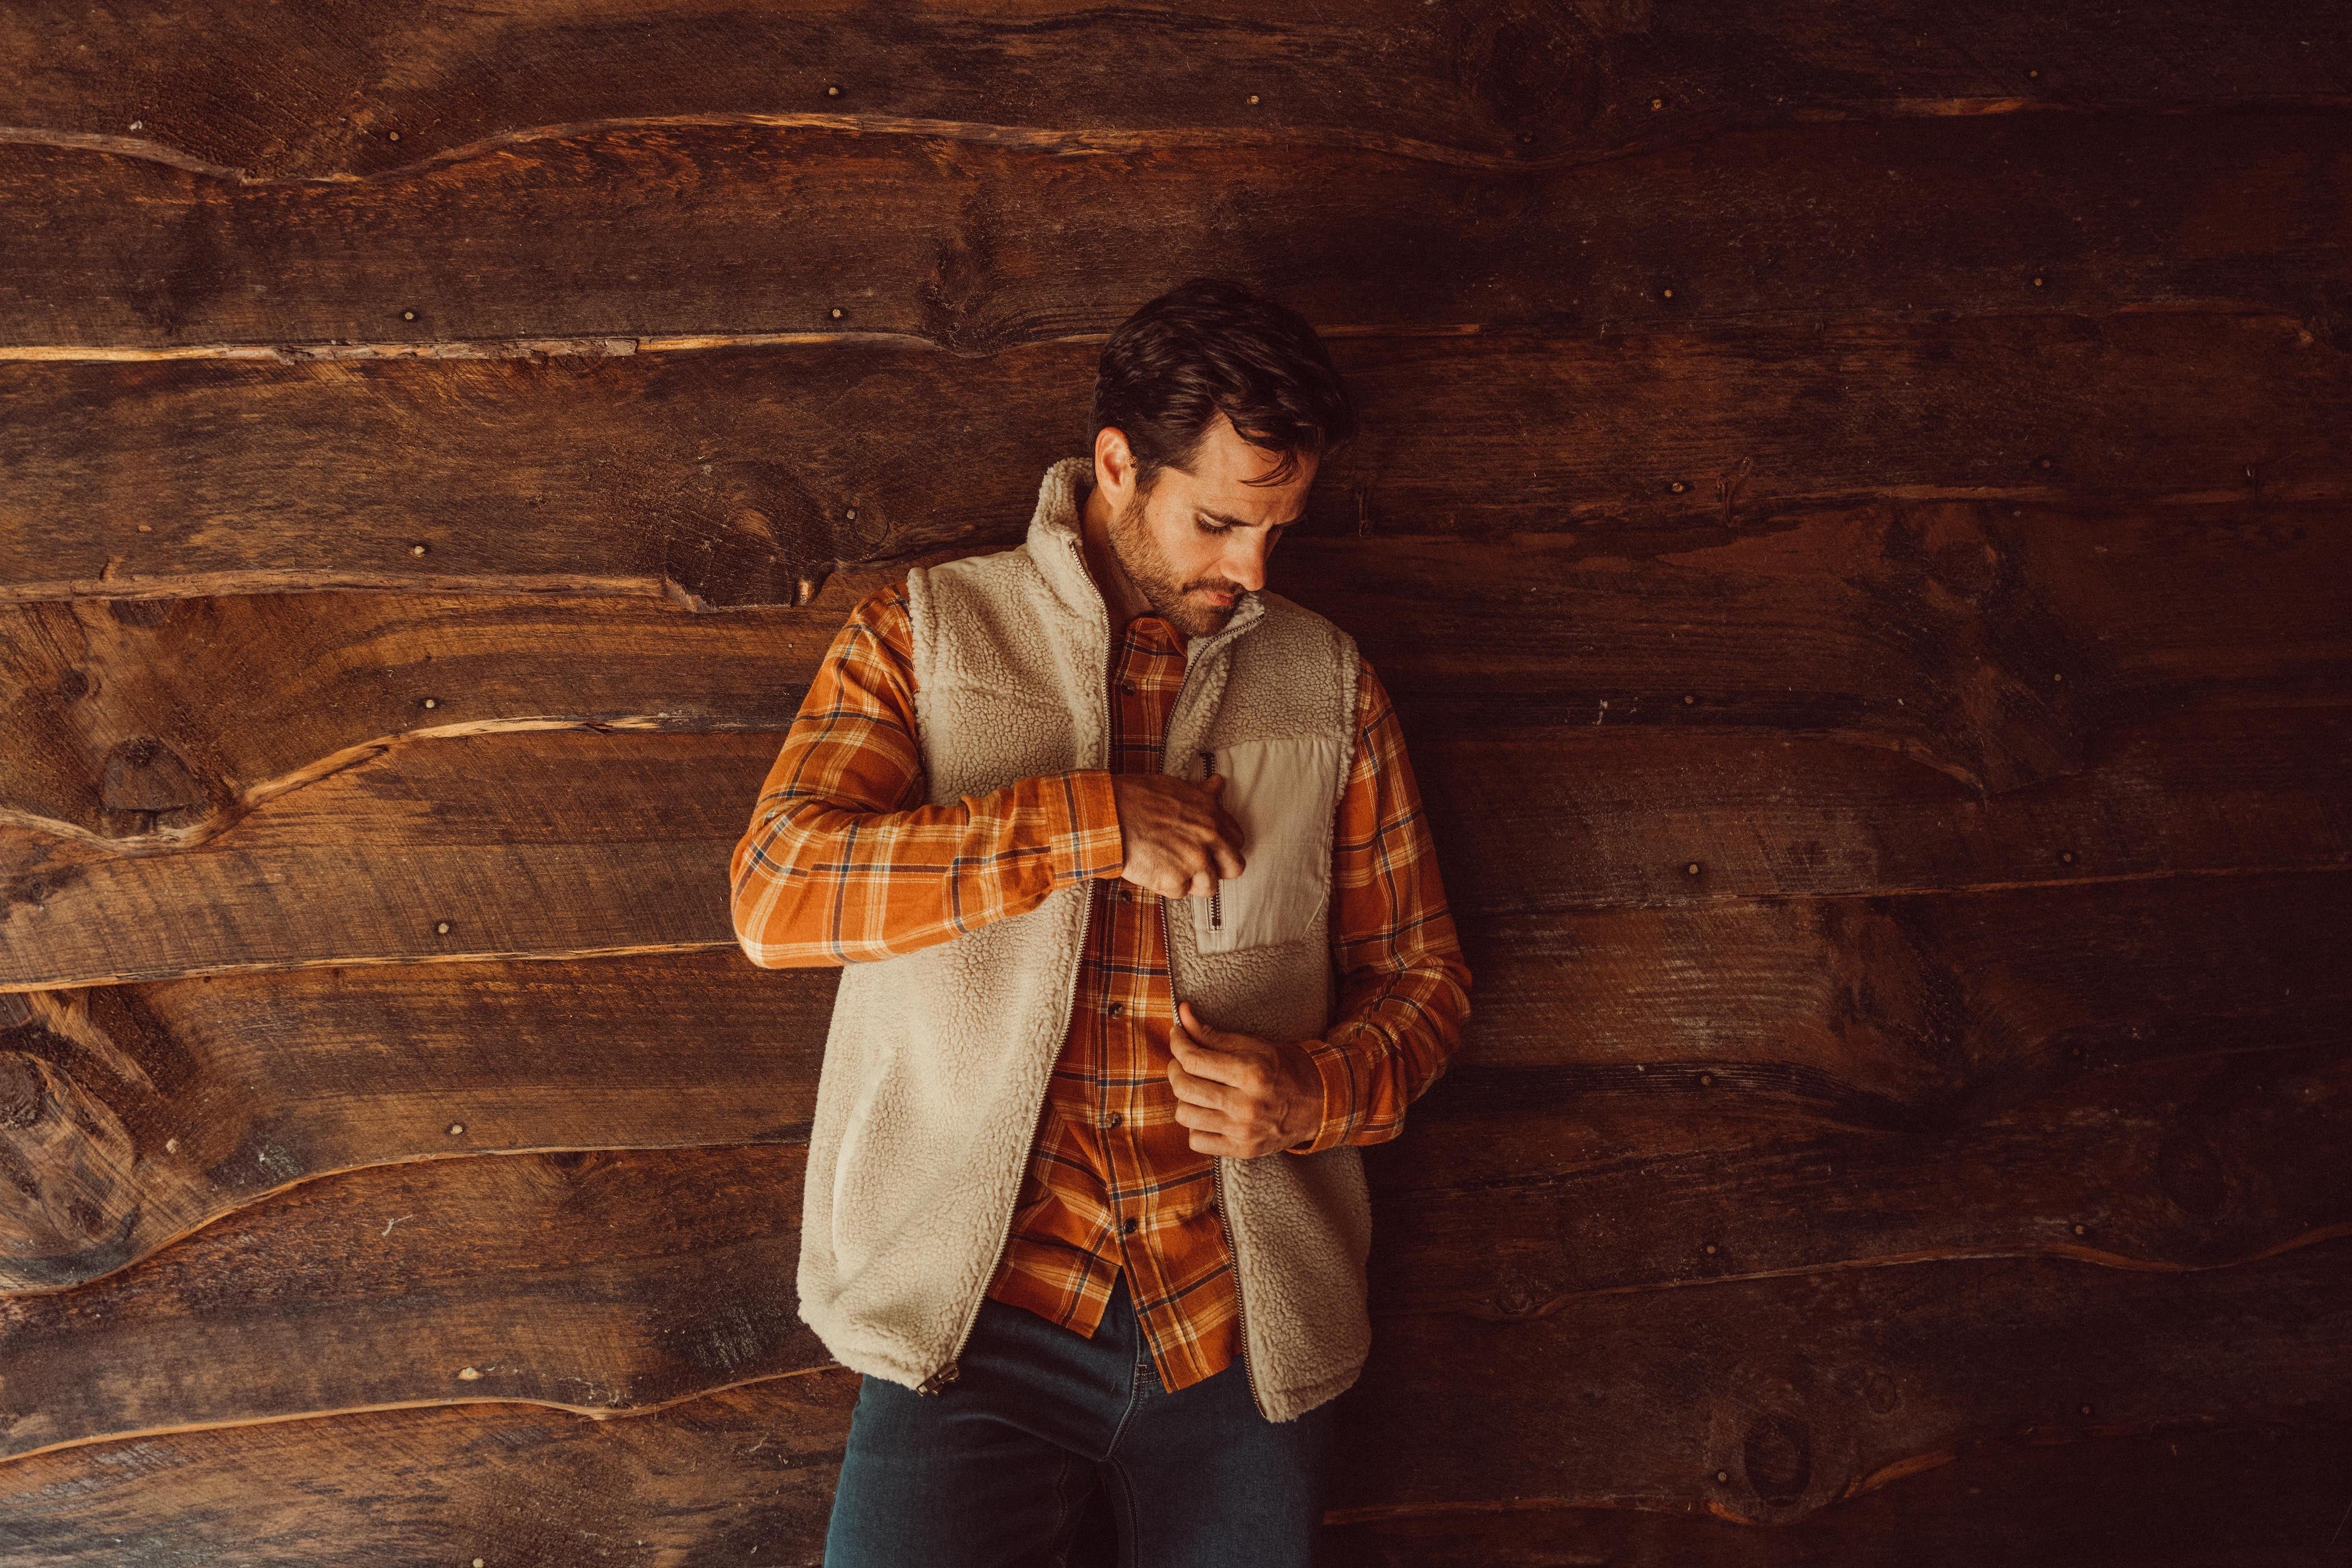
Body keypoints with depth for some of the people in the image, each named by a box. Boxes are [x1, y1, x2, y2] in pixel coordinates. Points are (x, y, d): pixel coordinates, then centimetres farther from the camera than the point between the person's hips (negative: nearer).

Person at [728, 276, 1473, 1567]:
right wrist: (1087, 821, -14)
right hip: (979, 1307, -2)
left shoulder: (1328, 686, 10)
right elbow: (773, 893, -9)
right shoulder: (922, 634, 5)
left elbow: (1421, 971, 15)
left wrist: (1315, 1092, -6)